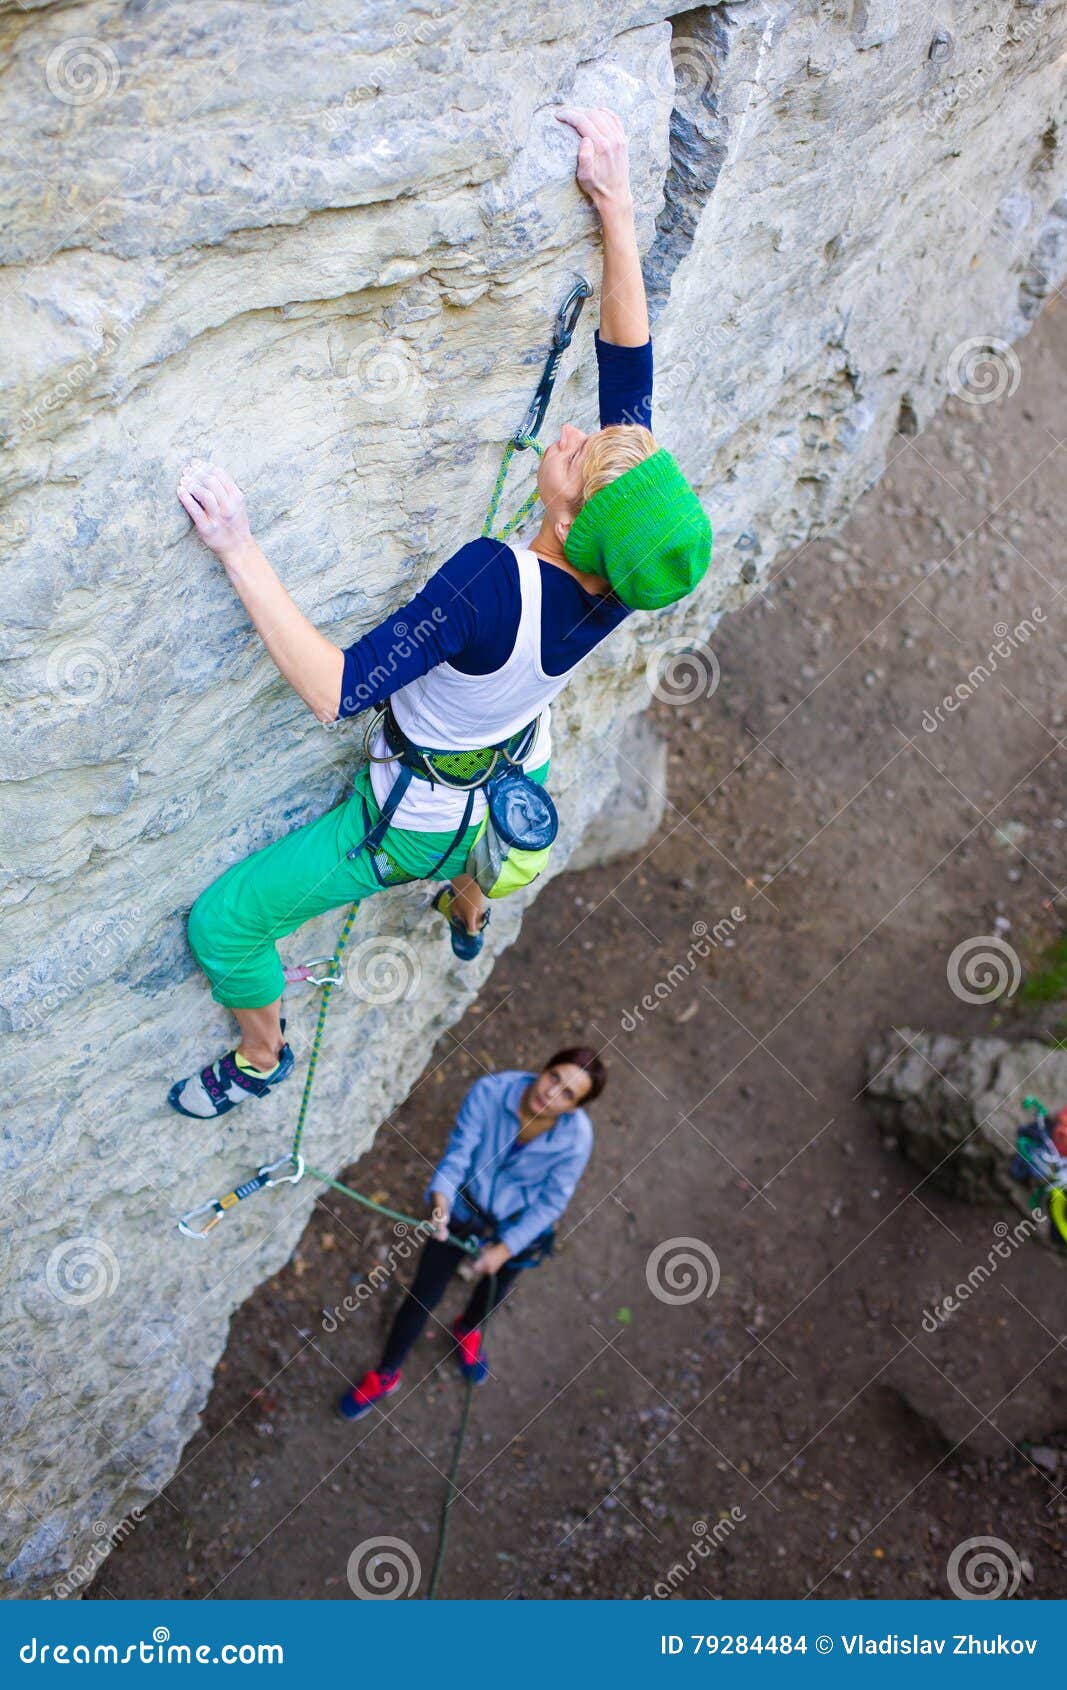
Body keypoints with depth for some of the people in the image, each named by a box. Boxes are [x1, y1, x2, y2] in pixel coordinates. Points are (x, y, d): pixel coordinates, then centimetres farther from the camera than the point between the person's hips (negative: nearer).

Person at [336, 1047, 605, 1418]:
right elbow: (458, 1151, -24)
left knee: (492, 1295, 27)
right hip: (464, 1208, 0)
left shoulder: (575, 1138, -30)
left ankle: (468, 1329, 66)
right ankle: (386, 1374, 39)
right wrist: (440, 1199, -39)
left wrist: (505, 1248, -19)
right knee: (421, 1298, 10)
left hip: (517, 1227, 1)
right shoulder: (490, 1091, -32)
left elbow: (551, 1203, -18)